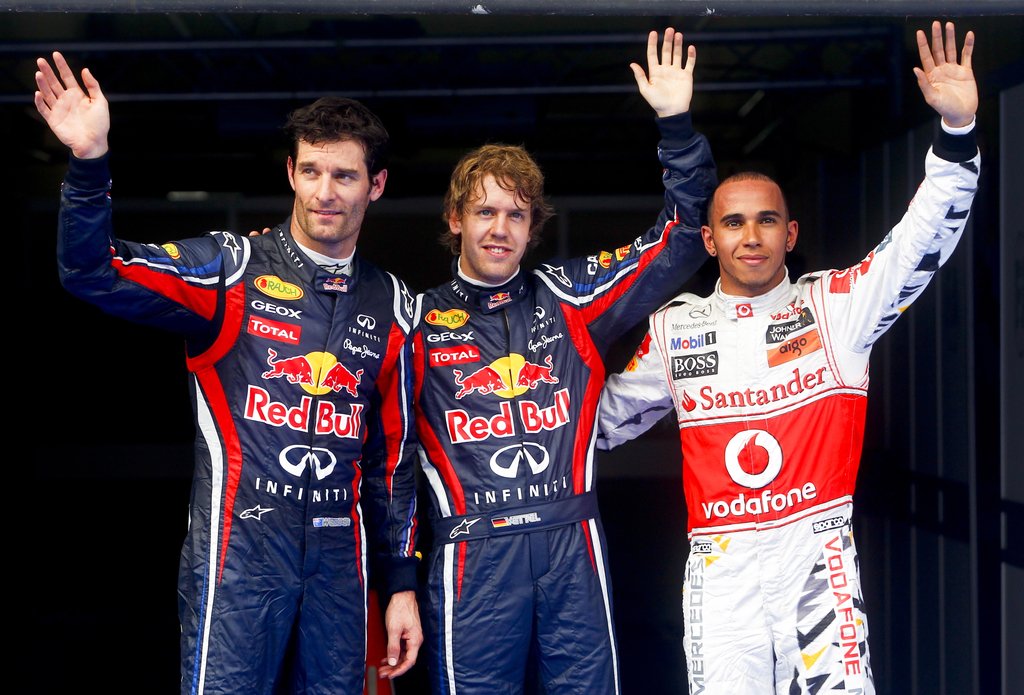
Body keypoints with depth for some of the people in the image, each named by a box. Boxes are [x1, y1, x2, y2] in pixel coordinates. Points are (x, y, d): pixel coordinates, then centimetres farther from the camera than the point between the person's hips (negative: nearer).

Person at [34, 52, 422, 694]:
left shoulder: (392, 305, 10)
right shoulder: (233, 269, 0)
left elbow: (395, 454, 13)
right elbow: (94, 274, -12)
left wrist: (403, 583, 12)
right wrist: (89, 160, -26)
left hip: (340, 559, 4)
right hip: (240, 546, -3)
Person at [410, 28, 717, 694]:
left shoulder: (570, 296, 10)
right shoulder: (420, 321, 7)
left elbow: (683, 238, 8)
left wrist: (677, 125, -2)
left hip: (571, 546, 2)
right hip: (473, 556, -1)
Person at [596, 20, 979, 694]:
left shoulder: (835, 304, 6)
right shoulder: (674, 328, 12)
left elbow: (921, 241, -5)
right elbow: (610, 415, 25)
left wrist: (958, 128, -17)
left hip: (817, 554, -1)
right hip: (719, 564, 2)